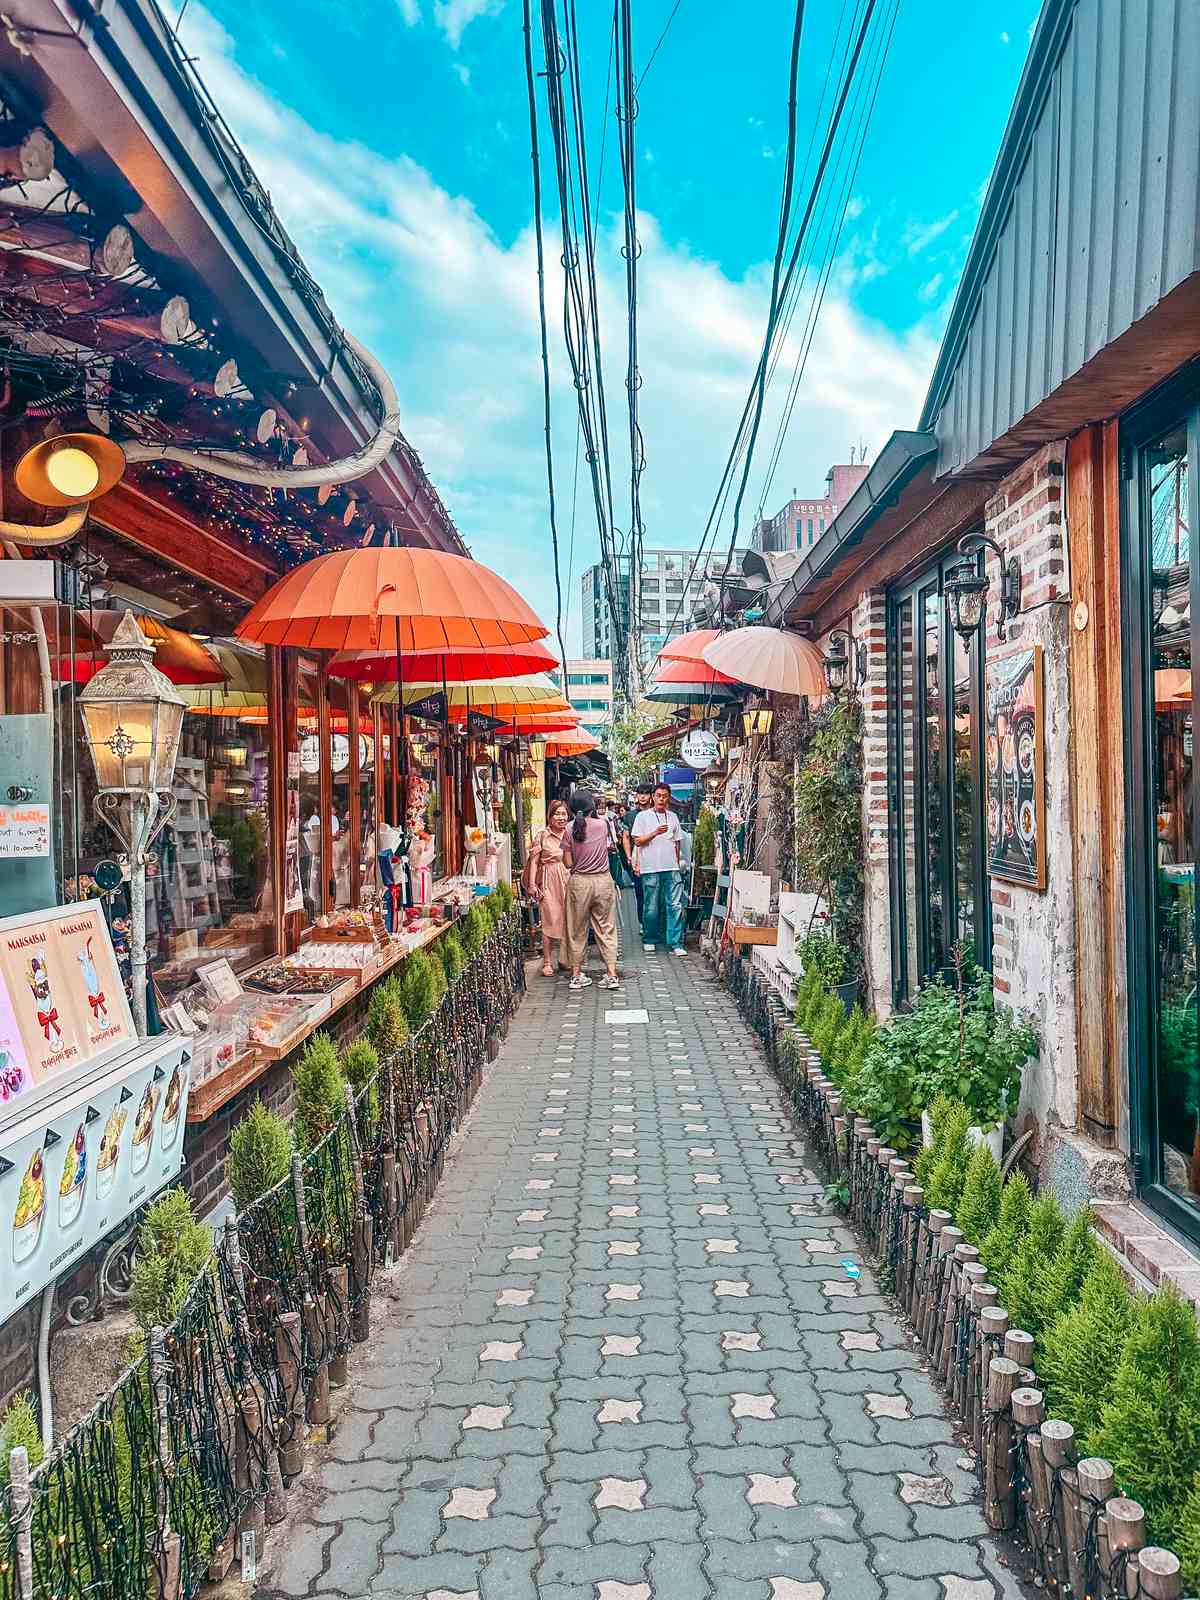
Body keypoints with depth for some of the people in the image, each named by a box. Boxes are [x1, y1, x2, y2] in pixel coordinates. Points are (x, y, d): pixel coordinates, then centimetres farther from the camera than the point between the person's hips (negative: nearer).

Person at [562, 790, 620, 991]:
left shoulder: (570, 830, -7)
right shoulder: (602, 825, -5)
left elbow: (568, 863, -4)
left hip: (579, 882, 0)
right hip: (603, 880, 0)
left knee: (577, 930, 11)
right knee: (606, 928, 9)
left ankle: (576, 975, 15)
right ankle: (611, 974, 6)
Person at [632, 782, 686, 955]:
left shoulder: (673, 817, 14)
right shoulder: (642, 816, 3)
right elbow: (637, 841, -2)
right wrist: (655, 832, -14)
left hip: (671, 868, 3)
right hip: (650, 869, -3)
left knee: (675, 905, -5)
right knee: (651, 907, 3)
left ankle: (675, 944, -3)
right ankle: (649, 940, 20)